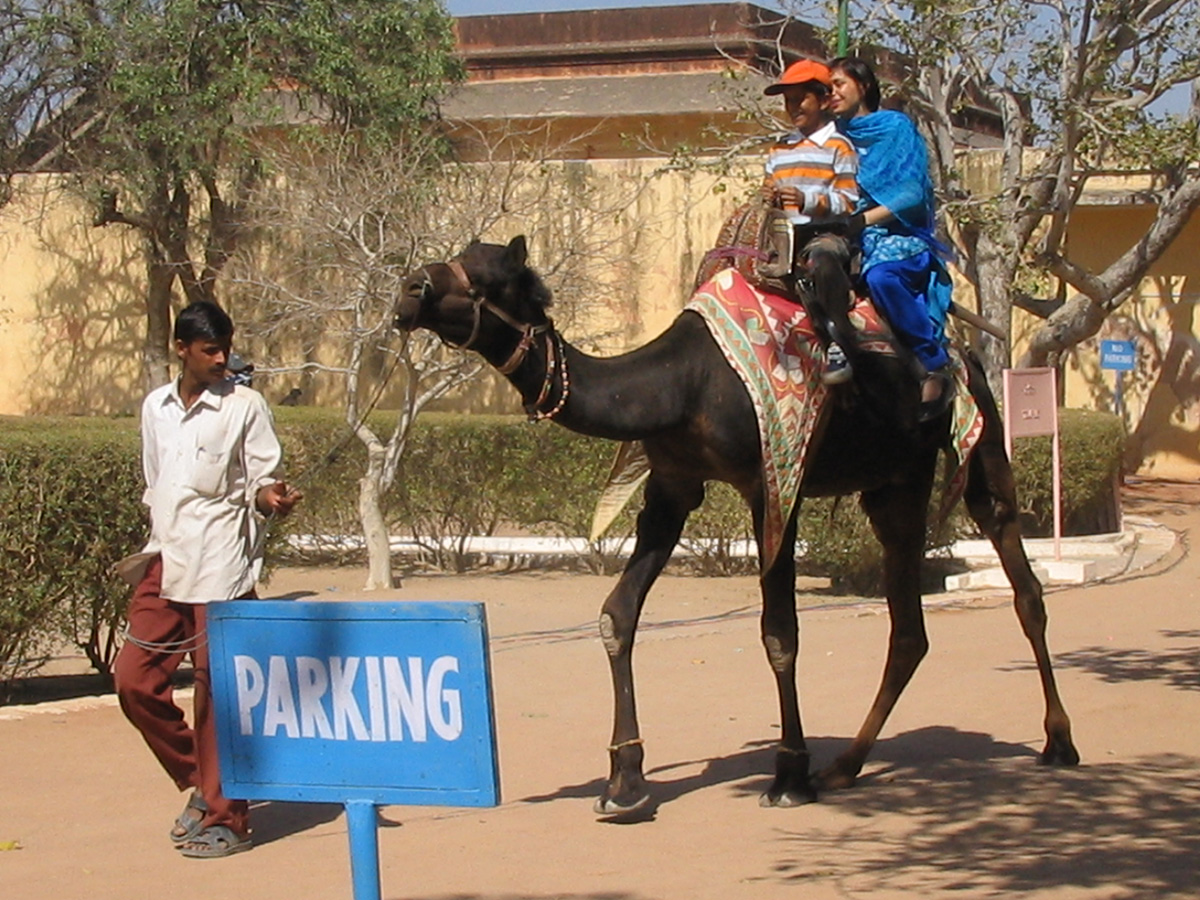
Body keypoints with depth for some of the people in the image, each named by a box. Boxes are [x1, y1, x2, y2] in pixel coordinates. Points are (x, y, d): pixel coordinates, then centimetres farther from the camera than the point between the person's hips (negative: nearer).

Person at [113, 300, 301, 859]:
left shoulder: (244, 405, 0)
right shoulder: (156, 408, 14)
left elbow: (263, 482, -2)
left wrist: (271, 497, -23)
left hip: (221, 566, -5)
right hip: (164, 563, 5)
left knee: (218, 691, -5)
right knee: (134, 678, 1)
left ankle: (224, 817, 3)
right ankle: (199, 781, 19)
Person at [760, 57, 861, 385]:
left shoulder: (838, 148, 1)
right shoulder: (777, 151, 21)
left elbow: (849, 202, -8)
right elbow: (768, 193, 24)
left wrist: (808, 200, -23)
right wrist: (768, 198, -1)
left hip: (828, 233, -7)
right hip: (787, 232, 7)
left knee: (822, 258, -39)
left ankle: (838, 344, -37)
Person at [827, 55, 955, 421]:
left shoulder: (896, 127, 2)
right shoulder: (837, 137, 17)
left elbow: (913, 194, -8)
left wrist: (862, 220, -19)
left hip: (899, 235, -5)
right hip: (852, 240, 5)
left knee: (880, 275, -37)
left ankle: (935, 366, -27)